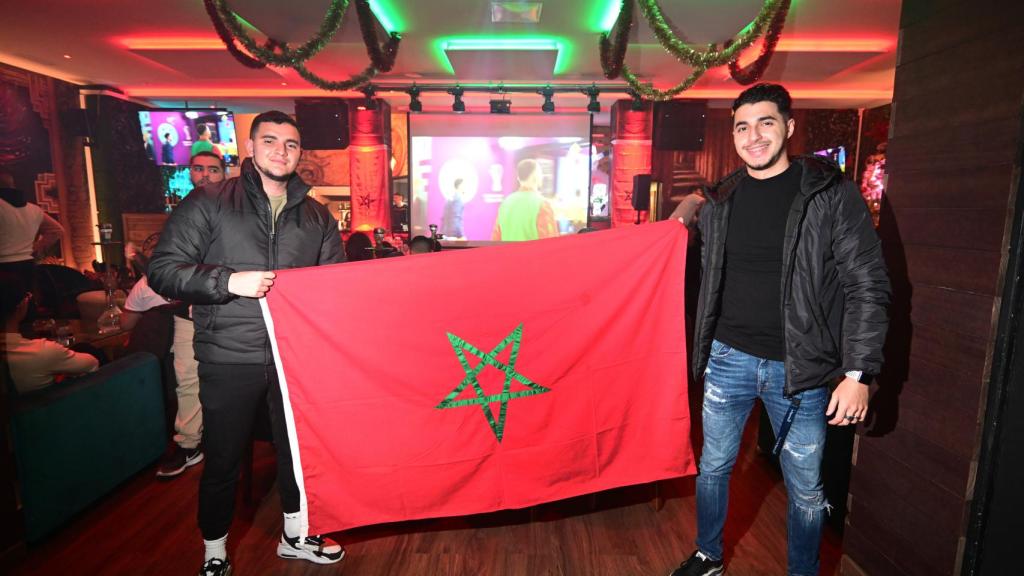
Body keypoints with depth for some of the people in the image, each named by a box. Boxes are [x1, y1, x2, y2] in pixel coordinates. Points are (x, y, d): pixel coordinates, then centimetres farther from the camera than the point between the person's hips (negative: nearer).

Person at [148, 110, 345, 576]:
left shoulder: (317, 216, 7)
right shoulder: (208, 202, -2)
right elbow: (162, 270, -6)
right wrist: (229, 280, -20)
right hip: (229, 359, -3)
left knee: (298, 449, 17)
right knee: (222, 460, 12)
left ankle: (295, 535, 41)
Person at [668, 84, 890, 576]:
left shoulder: (832, 194, -6)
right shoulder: (720, 201, 5)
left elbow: (867, 286, -9)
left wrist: (858, 373, -13)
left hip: (799, 368, -3)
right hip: (728, 359, 3)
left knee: (805, 488, 13)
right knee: (713, 467, 17)